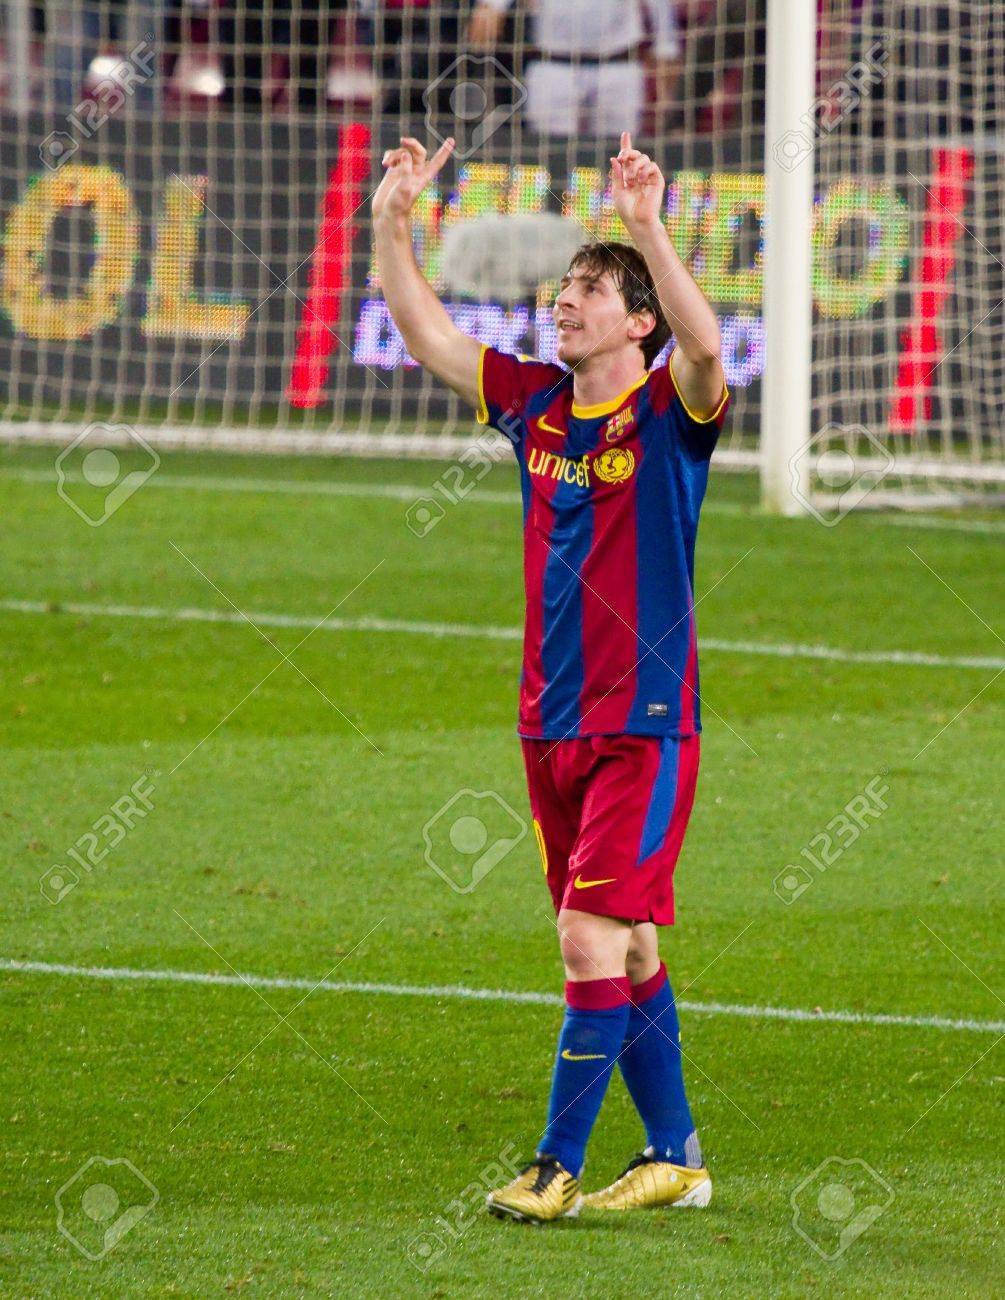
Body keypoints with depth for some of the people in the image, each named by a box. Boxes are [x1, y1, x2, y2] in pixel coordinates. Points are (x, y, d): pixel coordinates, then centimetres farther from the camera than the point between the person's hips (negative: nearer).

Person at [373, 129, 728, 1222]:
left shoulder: (670, 411, -7)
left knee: (594, 940, -12)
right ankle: (675, 1156, 20)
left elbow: (705, 347, -28)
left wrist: (647, 230, -39)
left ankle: (556, 1166, -8)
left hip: (644, 724, -6)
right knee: (626, 951, 12)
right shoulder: (534, 402, 9)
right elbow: (425, 335, 12)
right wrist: (392, 221, 0)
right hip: (553, 722, 6)